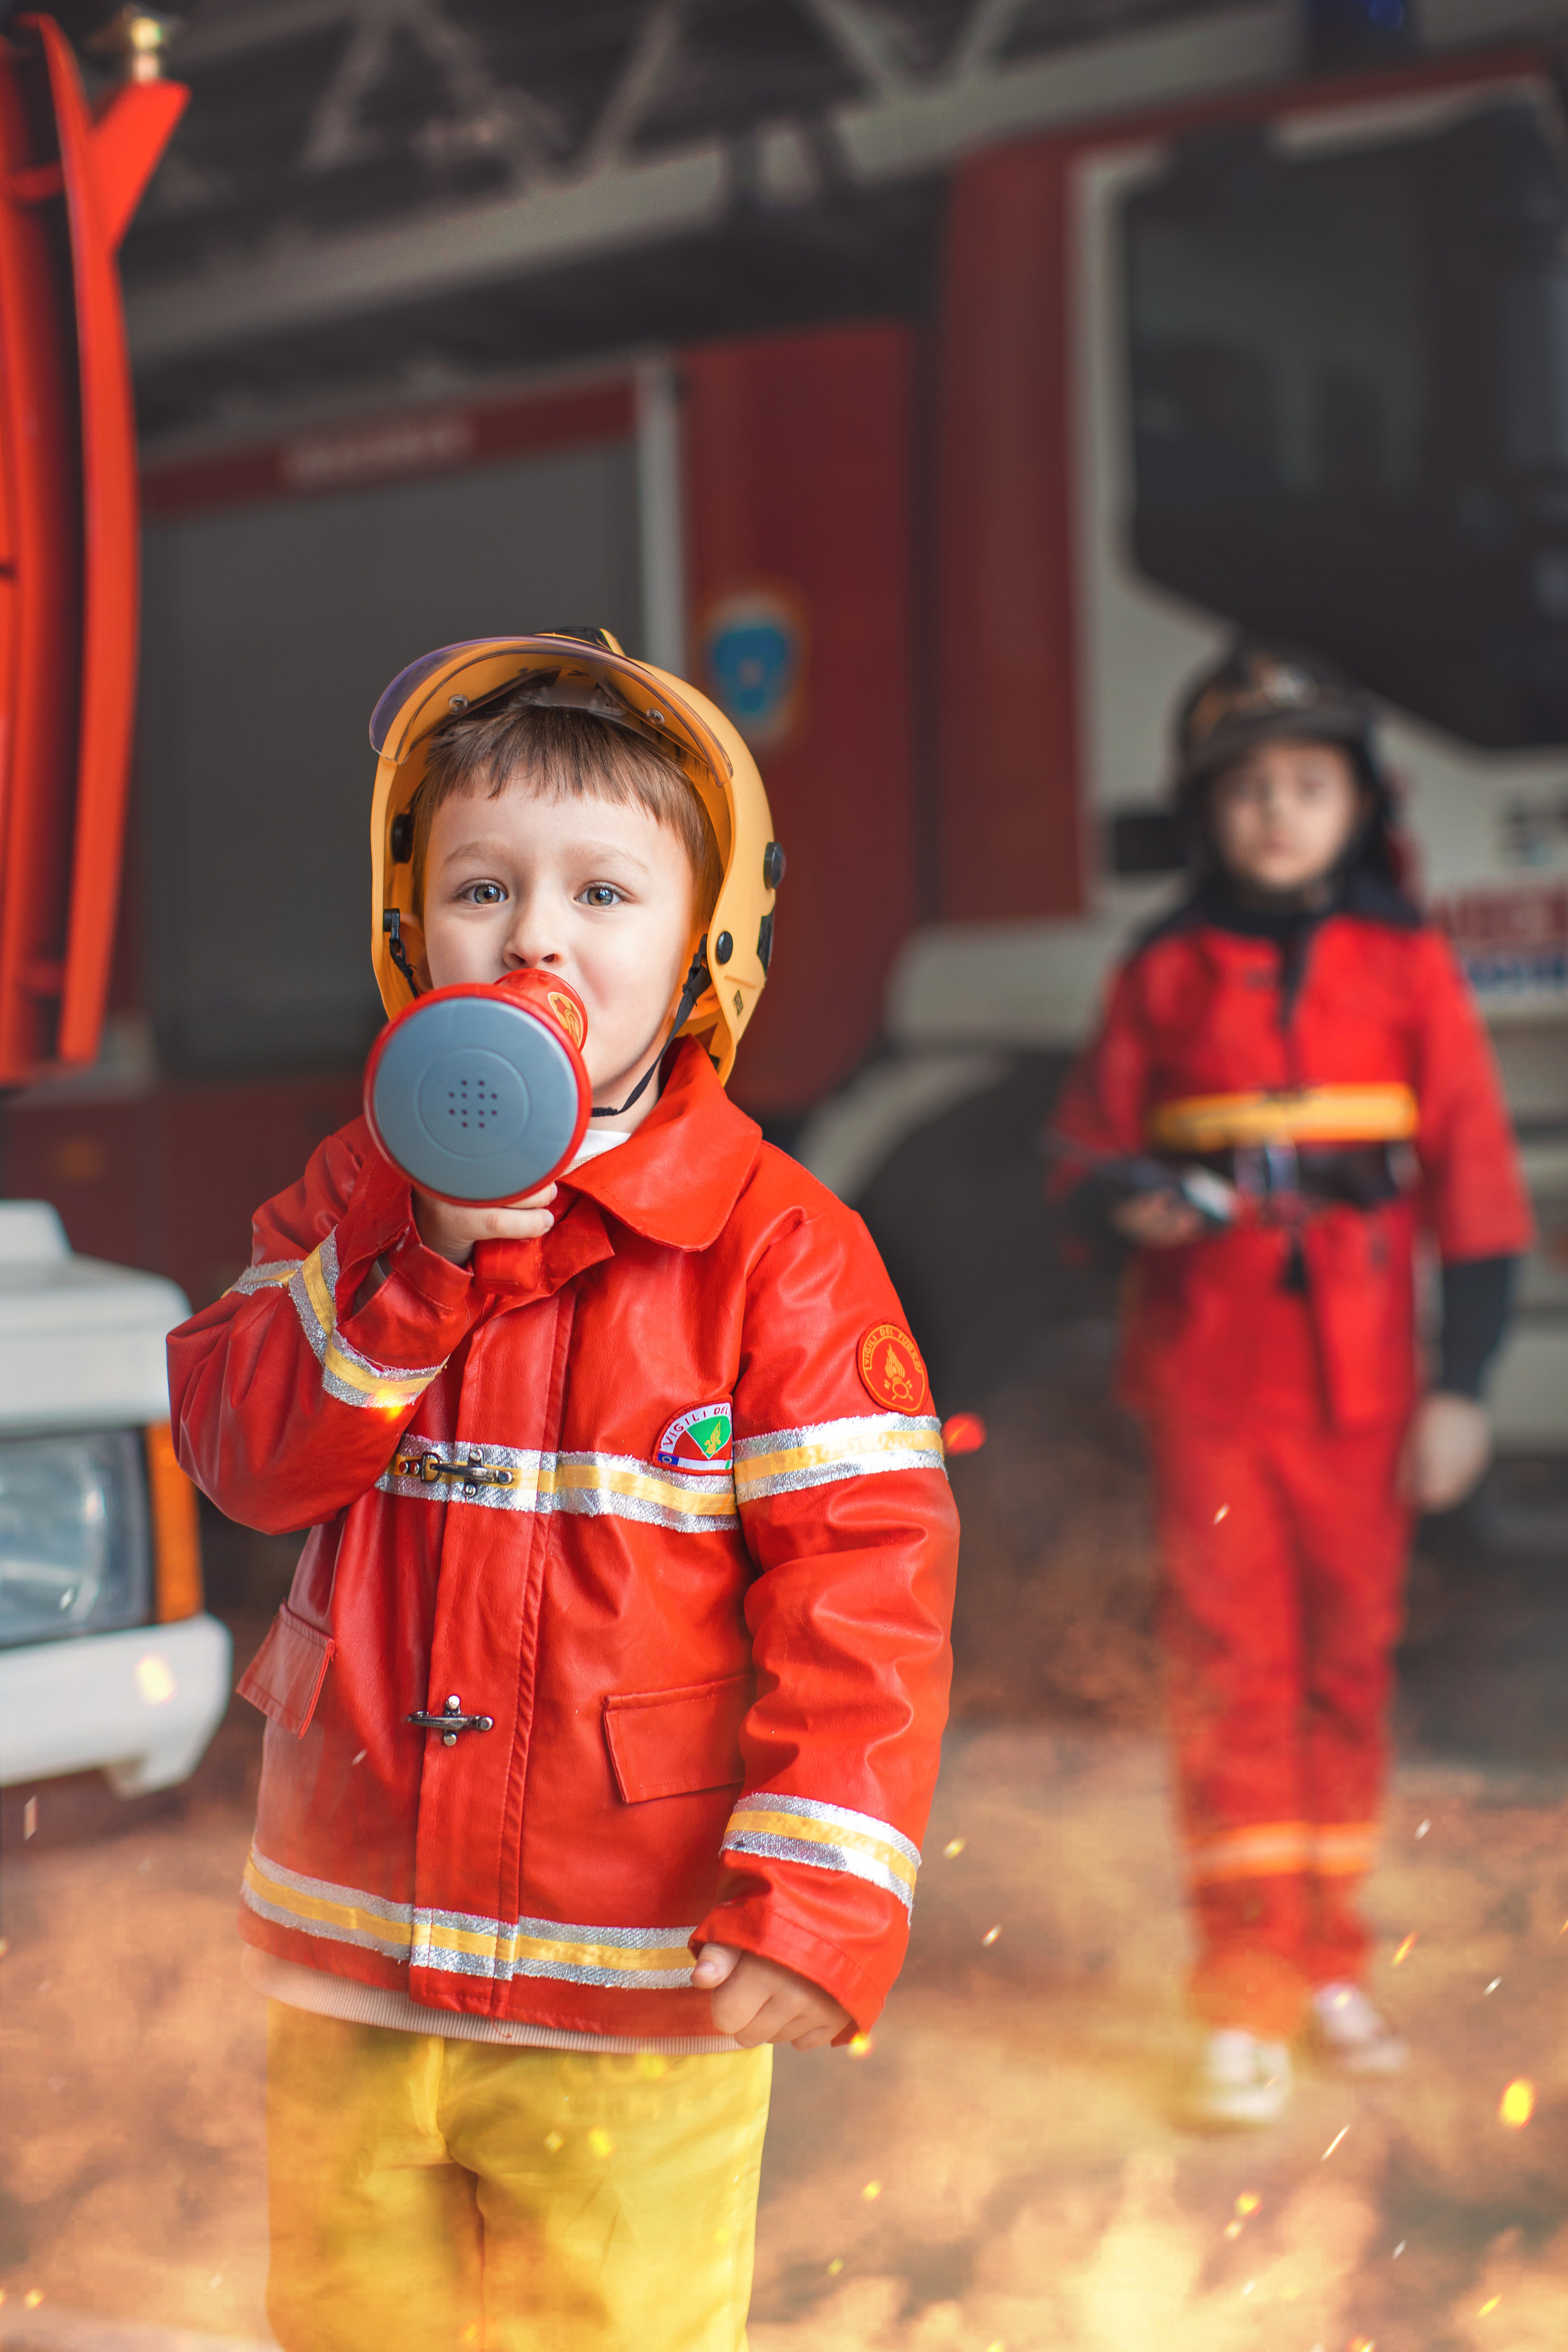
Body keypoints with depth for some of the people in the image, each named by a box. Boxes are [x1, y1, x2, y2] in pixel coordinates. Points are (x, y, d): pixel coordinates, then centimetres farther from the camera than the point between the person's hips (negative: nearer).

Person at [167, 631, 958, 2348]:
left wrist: (816, 1893, -20)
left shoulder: (780, 1252, -10)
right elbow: (247, 1457, -8)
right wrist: (421, 1261, -21)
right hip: (354, 1964, 4)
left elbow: (860, 1583, -13)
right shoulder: (349, 1204, 4)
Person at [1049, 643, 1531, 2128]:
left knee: (1349, 1661, 9)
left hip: (1357, 1370, 1)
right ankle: (1244, 2002, -2)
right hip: (1207, 1366, -1)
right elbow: (1089, 1149, 10)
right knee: (1230, 1665, -5)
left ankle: (1331, 1964, 24)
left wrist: (1462, 1382, -2)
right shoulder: (1164, 975, 3)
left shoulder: (1406, 966, 3)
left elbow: (1476, 1178, 3)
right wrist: (1129, 1206, -14)